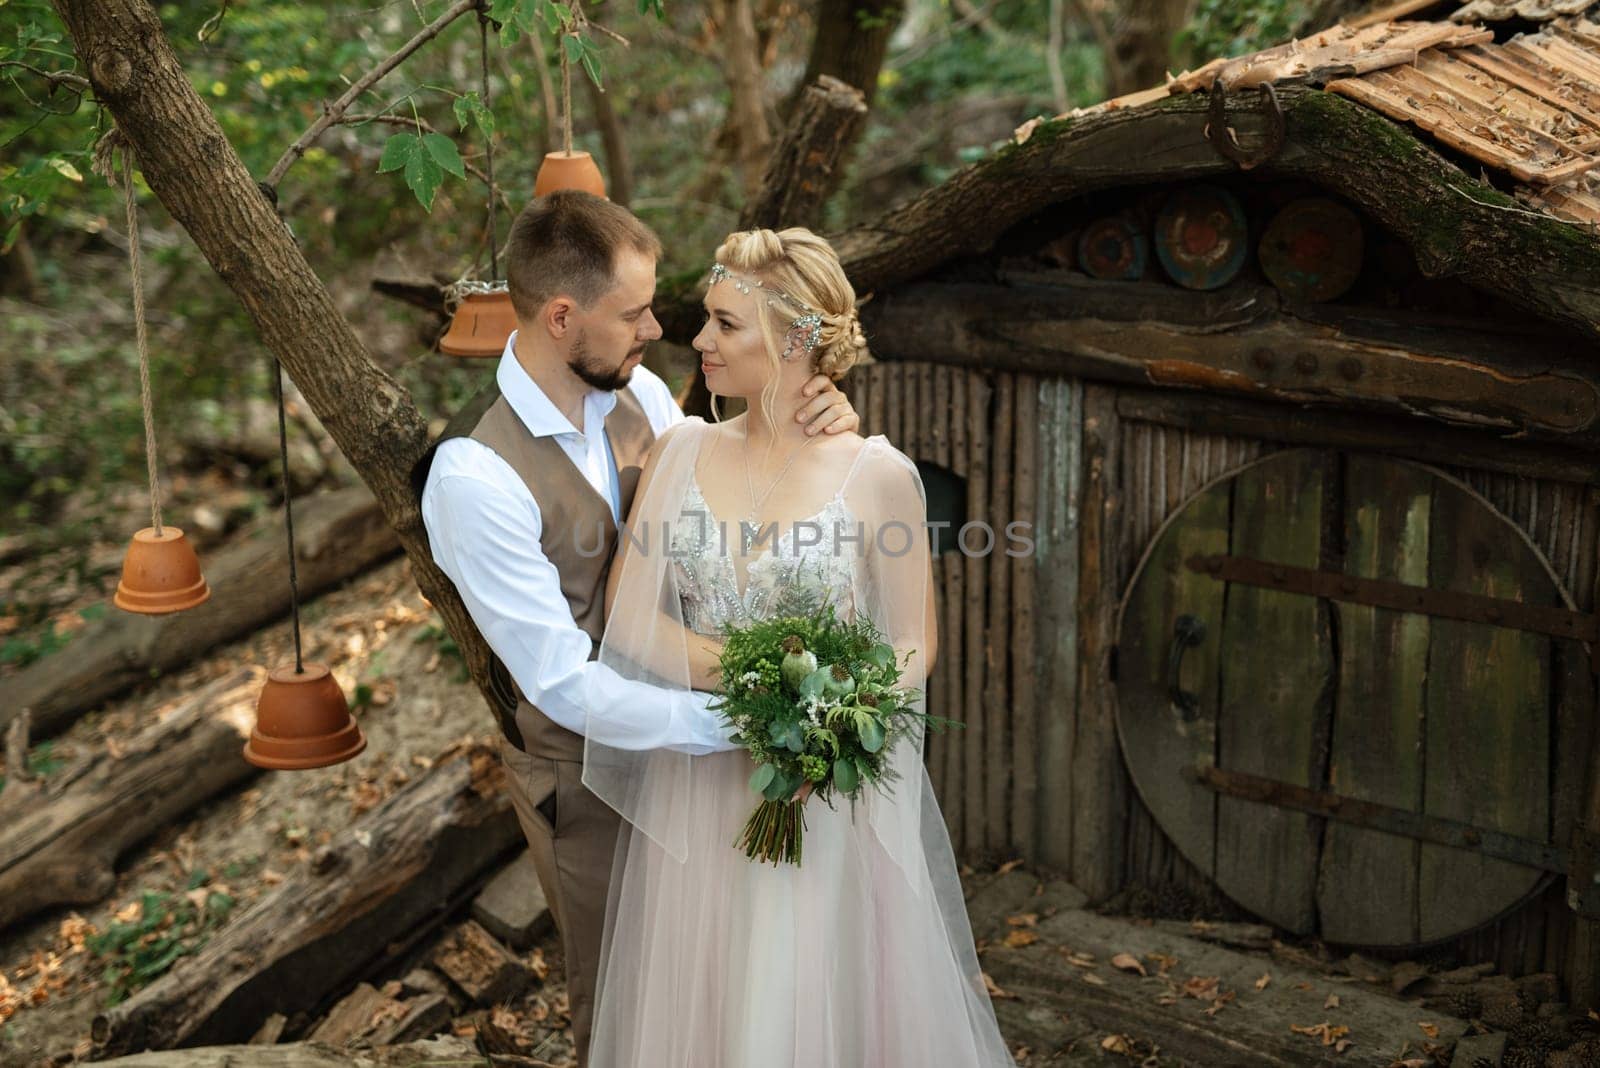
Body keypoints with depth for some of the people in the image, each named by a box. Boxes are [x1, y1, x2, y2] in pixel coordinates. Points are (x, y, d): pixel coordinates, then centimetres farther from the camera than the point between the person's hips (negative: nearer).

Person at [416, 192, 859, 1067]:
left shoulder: (638, 391, -9)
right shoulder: (474, 477, -30)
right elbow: (566, 685, -29)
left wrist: (814, 436, -18)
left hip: (679, 737, 6)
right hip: (585, 773, -6)